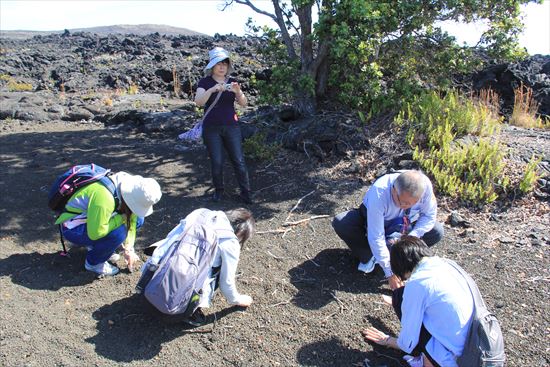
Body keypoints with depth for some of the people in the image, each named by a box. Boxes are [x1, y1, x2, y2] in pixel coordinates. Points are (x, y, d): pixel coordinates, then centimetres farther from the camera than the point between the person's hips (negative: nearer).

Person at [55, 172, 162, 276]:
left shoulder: (131, 185, -12)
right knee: (118, 232, -31)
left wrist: (129, 249, -6)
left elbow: (131, 220, -3)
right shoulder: (104, 196, -38)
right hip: (73, 228, -8)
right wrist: (121, 218, -27)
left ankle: (97, 246, 9)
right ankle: (93, 262, -4)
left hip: (94, 221, 8)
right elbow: (95, 233, -34)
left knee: (137, 220, -3)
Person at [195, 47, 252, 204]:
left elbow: (243, 103, -4)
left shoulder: (232, 82, 6)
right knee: (217, 162, 1)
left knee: (239, 160, -2)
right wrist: (212, 89, -33)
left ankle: (245, 192, 5)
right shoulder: (205, 82, -2)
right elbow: (199, 101, -18)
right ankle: (219, 190, 21)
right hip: (211, 129, -2)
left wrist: (238, 91, -25)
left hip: (231, 127, 2)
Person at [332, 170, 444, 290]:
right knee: (340, 223, -30)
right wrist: (389, 273, -33)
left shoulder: (425, 185, -31)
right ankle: (368, 256, -8)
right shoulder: (378, 193, -41)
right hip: (371, 218, -3)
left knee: (437, 232, -20)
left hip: (404, 225, 3)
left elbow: (429, 216, -14)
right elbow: (376, 237, -37)